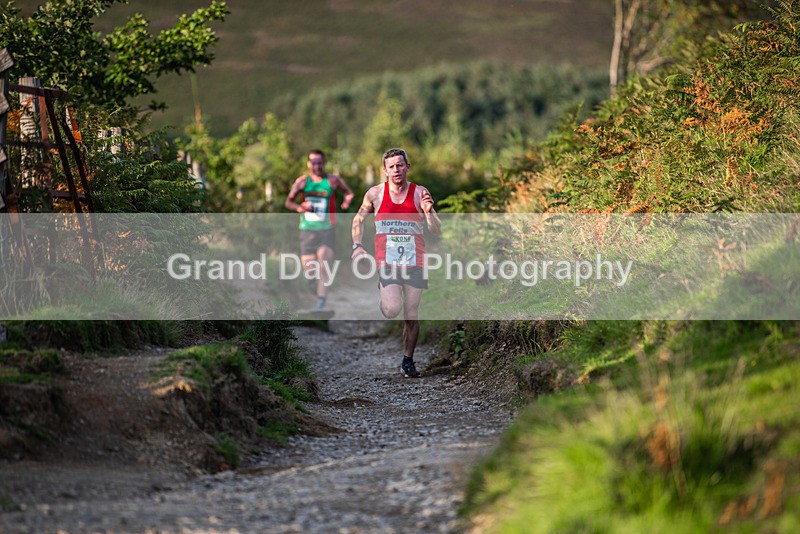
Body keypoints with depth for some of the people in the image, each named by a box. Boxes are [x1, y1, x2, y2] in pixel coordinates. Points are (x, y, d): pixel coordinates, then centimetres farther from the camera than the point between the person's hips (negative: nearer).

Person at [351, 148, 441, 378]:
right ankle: (383, 300, 18)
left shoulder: (420, 194, 0)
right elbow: (358, 219, 17)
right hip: (387, 261, -1)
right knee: (392, 310, -19)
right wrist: (357, 245, 4)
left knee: (411, 314, 3)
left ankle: (408, 361, 18)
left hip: (414, 262, 1)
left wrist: (429, 212, -18)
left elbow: (437, 231, 1)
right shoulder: (375, 193, 2)